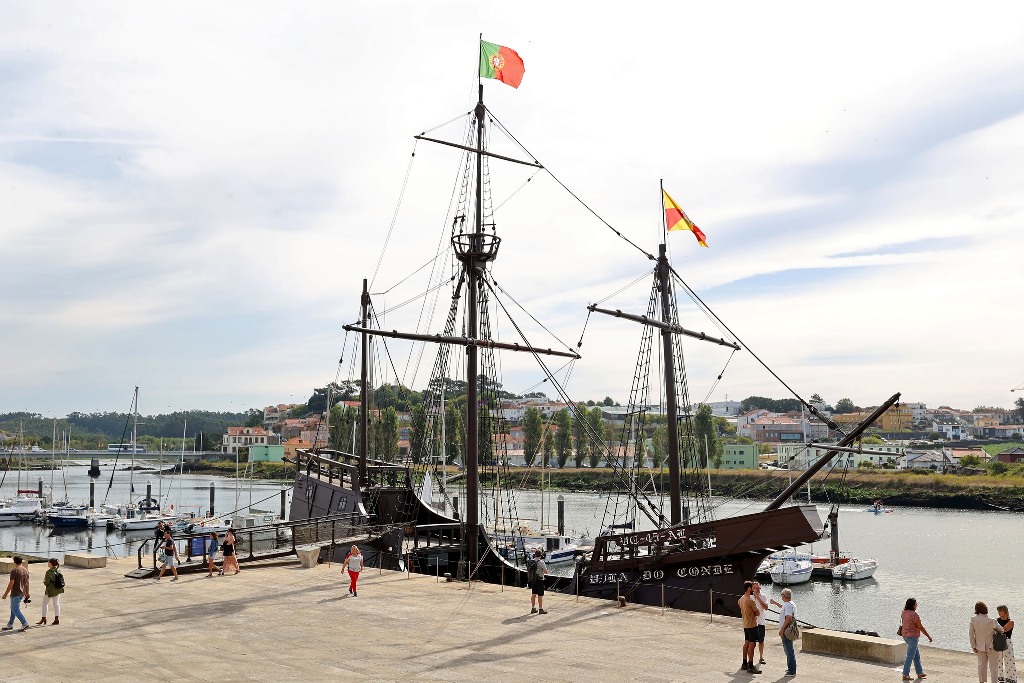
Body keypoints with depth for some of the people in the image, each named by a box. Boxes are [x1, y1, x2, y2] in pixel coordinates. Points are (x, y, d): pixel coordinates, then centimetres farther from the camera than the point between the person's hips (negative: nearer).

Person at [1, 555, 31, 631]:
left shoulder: (14, 571, -15)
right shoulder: (25, 570, 8)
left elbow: (11, 583, -18)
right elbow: (27, 582, 14)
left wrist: (6, 594, -11)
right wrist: (27, 593, 21)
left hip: (15, 593, -8)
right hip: (22, 593, 8)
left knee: (15, 610, -3)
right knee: (13, 608, 19)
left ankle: (25, 624, -10)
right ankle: (10, 624, 25)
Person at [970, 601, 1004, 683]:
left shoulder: (973, 619, -16)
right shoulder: (992, 621, -24)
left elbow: (971, 634, -10)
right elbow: (1001, 630, -6)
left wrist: (973, 646, 1)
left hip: (980, 646, 3)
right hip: (992, 646, -3)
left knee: (981, 665, 21)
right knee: (993, 666, 11)